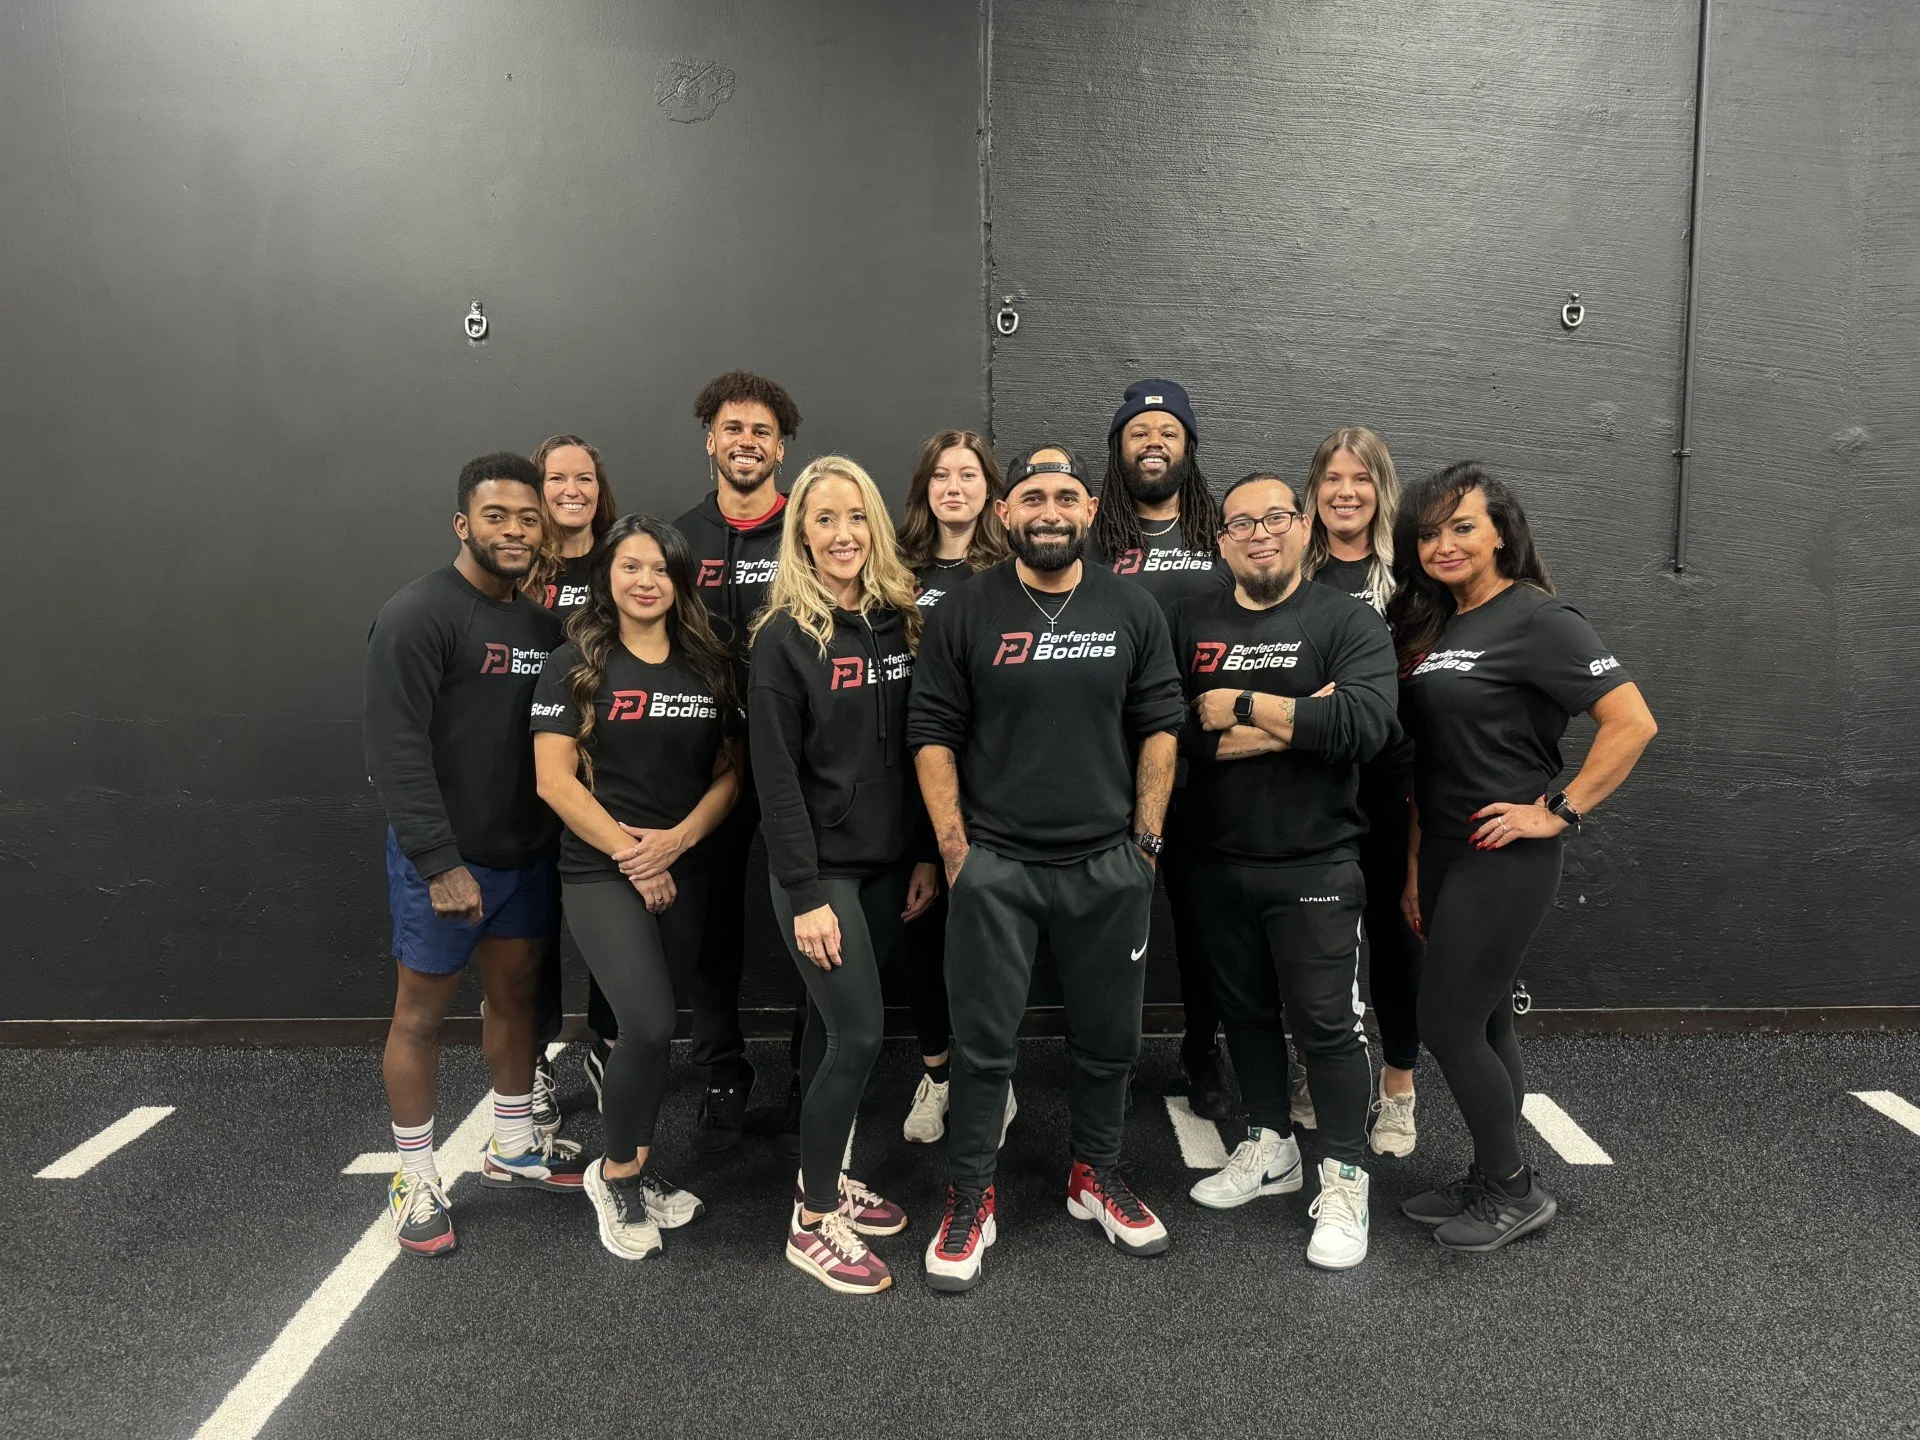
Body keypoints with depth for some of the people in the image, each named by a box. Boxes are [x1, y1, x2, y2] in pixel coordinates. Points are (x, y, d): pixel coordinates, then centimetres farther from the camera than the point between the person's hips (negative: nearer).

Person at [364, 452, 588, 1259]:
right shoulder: (418, 615, -14)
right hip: (443, 856, -6)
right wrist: (440, 862, -23)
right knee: (421, 1010, 6)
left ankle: (512, 1148, 33)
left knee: (516, 992, 16)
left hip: (527, 852, 7)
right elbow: (397, 750, -19)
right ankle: (416, 1180, 20)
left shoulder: (542, 621, 7)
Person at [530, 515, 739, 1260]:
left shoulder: (708, 667, 6)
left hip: (683, 873, 4)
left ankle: (638, 1170, 28)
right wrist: (629, 852, -13)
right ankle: (614, 1175, 7)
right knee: (650, 1026, -16)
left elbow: (730, 771, 5)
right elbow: (554, 780, -10)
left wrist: (677, 839, -11)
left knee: (648, 1029, 10)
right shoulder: (575, 664, -4)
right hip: (600, 872, -4)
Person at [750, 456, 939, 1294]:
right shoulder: (784, 636, -10)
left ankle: (826, 1182, 30)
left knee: (834, 1023, 15)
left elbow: (914, 749, 9)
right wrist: (804, 894, -16)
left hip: (885, 863, 5)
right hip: (819, 869, -5)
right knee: (858, 1034, -6)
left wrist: (925, 854, 6)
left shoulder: (898, 621, 6)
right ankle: (813, 1224, 10)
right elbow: (776, 775, -13)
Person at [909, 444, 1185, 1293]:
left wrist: (1146, 839, 0)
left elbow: (1160, 727, 5)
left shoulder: (1133, 612, 4)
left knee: (1108, 1037, 14)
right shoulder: (965, 614, -1)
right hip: (994, 865, -2)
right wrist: (954, 848, -7)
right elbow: (932, 734, -2)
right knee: (982, 1042, 4)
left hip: (1109, 866, 2)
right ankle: (969, 1201, 20)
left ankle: (1096, 1176, 35)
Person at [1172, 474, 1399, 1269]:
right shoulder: (1189, 622, 3)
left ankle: (1345, 1180, 19)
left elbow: (1366, 723, -22)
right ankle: (1269, 1148, 36)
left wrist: (1240, 705, -18)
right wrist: (1292, 724, -18)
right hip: (1217, 863, 4)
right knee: (1246, 1012, 17)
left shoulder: (1347, 622, -4)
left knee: (1327, 1023, 3)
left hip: (1314, 867, -4)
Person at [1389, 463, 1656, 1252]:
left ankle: (1513, 1190, 16)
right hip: (1446, 856, 8)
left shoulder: (1537, 619, -13)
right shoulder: (1433, 627, 11)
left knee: (1447, 1025, -3)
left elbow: (1632, 721, -19)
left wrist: (1560, 811, -16)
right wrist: (1415, 862, 10)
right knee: (1483, 1024, 15)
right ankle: (1491, 1182, 28)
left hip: (1504, 858, -8)